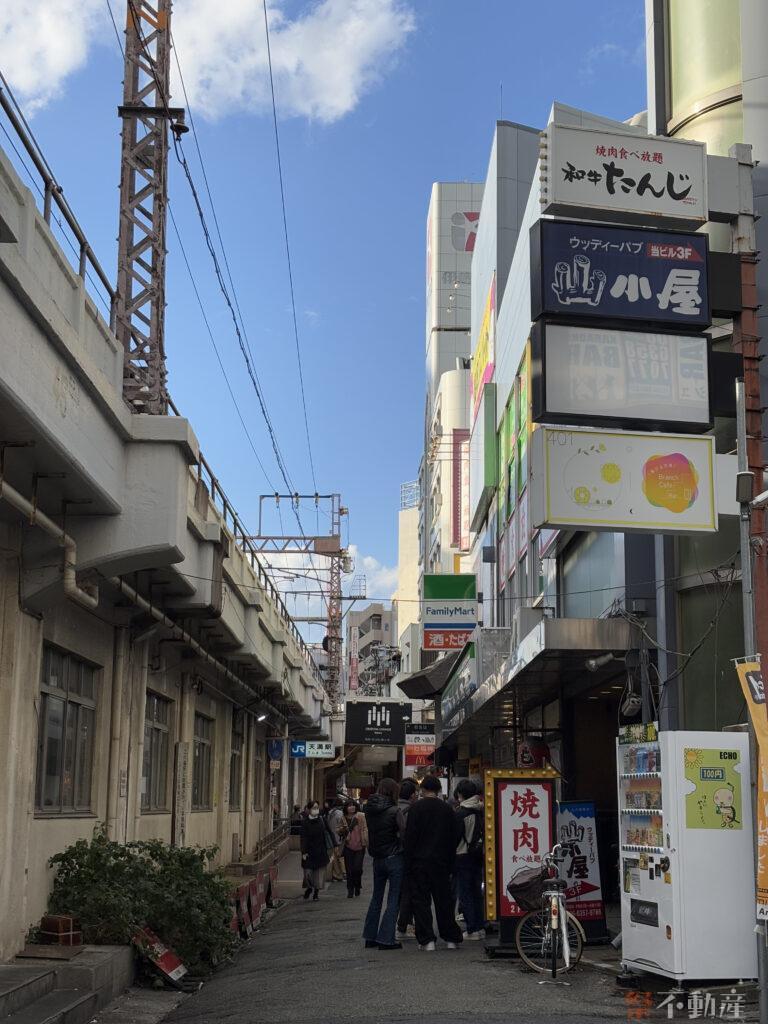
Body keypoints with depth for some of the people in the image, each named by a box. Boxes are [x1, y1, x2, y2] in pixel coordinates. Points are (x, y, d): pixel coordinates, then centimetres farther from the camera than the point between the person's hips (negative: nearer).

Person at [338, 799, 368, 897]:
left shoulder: (361, 816, -1)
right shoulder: (344, 818, 9)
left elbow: (365, 829, 0)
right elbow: (339, 832, 16)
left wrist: (365, 841, -10)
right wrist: (343, 829, -6)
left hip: (359, 846, -3)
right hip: (348, 847, 3)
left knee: (357, 868, -6)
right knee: (349, 870, 3)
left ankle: (357, 887, 19)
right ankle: (350, 890, 13)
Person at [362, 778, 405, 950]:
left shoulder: (369, 809, 3)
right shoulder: (394, 811, -15)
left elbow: (371, 832, 7)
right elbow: (404, 833, -16)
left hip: (377, 858, 6)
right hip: (394, 858, -6)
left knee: (376, 897, 17)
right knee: (393, 899, 1)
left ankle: (370, 937, 20)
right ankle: (385, 939, -2)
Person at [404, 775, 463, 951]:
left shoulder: (416, 808, -7)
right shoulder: (448, 809, 6)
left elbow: (410, 837, -10)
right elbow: (454, 839, 8)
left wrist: (409, 862, -4)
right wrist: (450, 864, 12)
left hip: (420, 862, -4)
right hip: (441, 862, 4)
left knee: (420, 900, 1)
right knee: (444, 900, 11)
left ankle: (426, 940, -4)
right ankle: (451, 938, 14)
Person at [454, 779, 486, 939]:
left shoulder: (461, 813, -15)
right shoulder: (481, 811, 3)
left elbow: (455, 837, -14)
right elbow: (485, 834, 8)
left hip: (463, 856, -6)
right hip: (478, 855, 6)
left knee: (465, 895, 1)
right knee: (477, 891, 15)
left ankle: (472, 929, -1)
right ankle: (480, 927, 18)